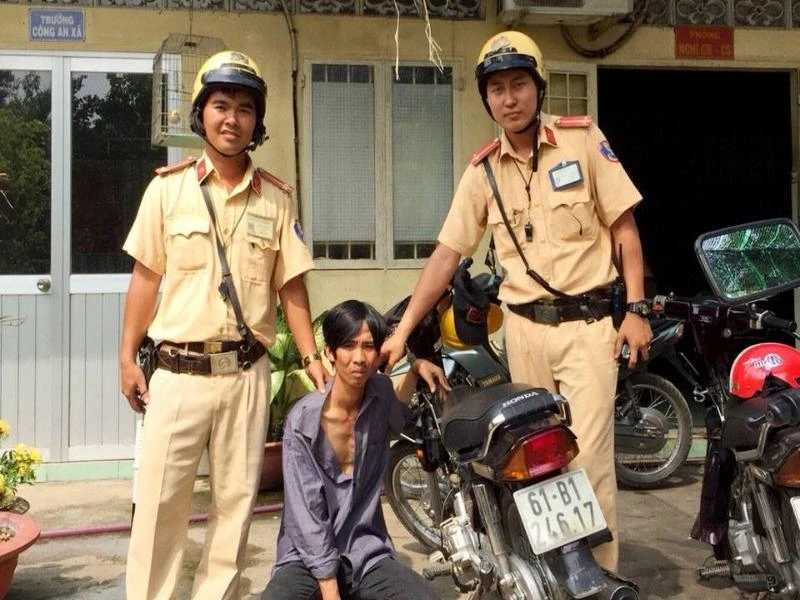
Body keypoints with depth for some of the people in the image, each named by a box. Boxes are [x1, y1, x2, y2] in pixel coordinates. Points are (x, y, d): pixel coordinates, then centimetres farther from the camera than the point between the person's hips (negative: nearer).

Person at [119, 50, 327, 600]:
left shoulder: (276, 198, 4)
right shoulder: (168, 188, 2)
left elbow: (291, 286, 6)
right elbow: (146, 276, 5)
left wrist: (311, 356, -3)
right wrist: (128, 356, 3)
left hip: (246, 372, 1)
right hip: (178, 371, -1)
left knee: (236, 499, 9)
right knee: (159, 499, 3)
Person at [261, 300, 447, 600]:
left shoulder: (381, 393, 0)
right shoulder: (305, 420, -14)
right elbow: (307, 516, -14)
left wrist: (416, 367, 10)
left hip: (367, 552, 4)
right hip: (309, 556, -3)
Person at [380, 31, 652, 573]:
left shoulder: (582, 138, -1)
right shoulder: (483, 171, 6)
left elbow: (624, 226, 1)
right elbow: (447, 253, 6)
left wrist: (637, 309, -6)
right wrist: (402, 331, 2)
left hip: (587, 324, -3)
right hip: (524, 329, 3)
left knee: (589, 460, -6)